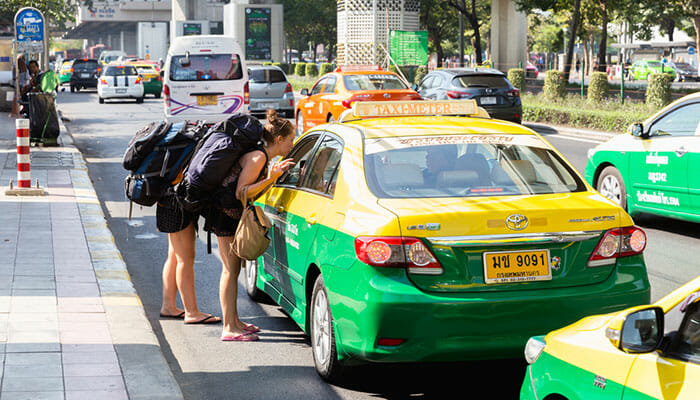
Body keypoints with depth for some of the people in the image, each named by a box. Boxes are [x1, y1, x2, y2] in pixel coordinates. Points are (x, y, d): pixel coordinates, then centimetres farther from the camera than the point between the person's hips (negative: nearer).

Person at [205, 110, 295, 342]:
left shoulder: (265, 158, 10)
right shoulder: (258, 157, -19)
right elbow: (241, 192, -22)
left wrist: (276, 173, 14)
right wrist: (271, 178, -28)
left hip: (235, 215, 10)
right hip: (226, 213, -10)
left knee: (233, 268, 15)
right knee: (231, 270, -7)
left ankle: (234, 321, 23)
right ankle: (229, 329, -5)